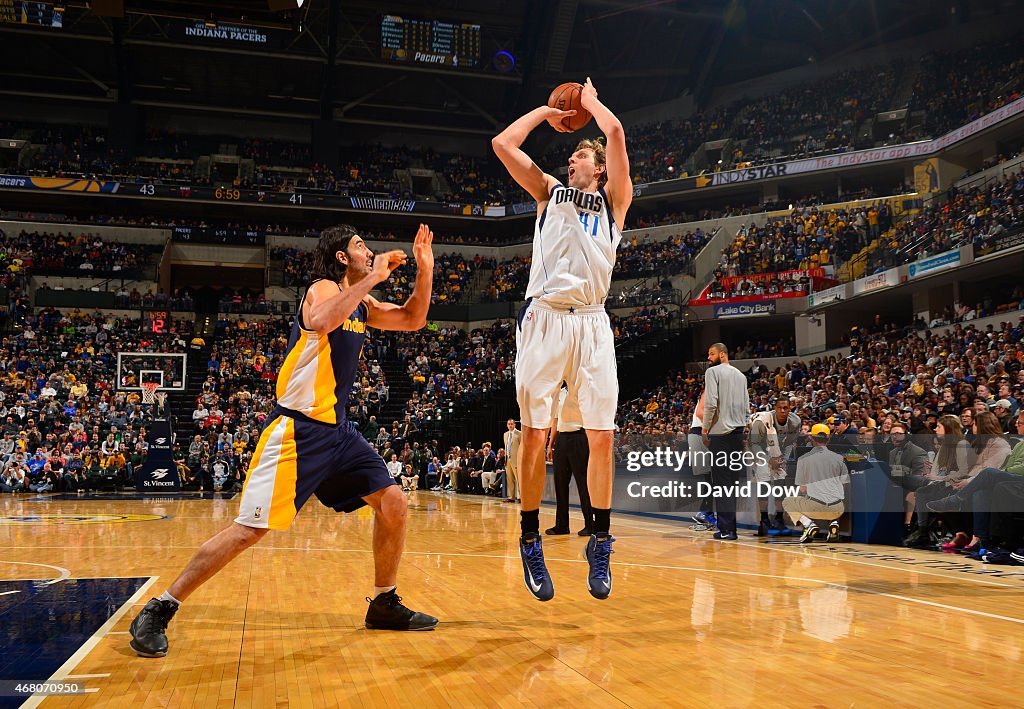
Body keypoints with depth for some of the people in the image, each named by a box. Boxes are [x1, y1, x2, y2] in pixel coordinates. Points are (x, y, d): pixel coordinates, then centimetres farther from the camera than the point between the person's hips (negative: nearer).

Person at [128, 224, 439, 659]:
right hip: (298, 429, -9)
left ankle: (384, 604, 19)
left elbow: (413, 320, 20)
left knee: (394, 504, 4)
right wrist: (373, 278, -27)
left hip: (337, 430, 9)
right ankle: (158, 611, 0)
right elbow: (319, 321, -32)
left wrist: (424, 269, 7)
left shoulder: (361, 304, 16)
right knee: (249, 529, -12)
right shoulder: (324, 288, -8)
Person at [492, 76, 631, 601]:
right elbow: (502, 143, 12)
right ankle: (531, 542, 7)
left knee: (601, 437, -3)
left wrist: (590, 100, 20)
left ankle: (600, 543, 10)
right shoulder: (549, 191, 21)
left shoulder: (613, 199, 16)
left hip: (591, 322, 0)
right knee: (535, 435, -4)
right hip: (543, 318, 0)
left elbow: (616, 132, 2)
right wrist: (546, 111, 23)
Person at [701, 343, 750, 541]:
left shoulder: (713, 371, -4)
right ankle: (734, 524, 14)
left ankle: (727, 529, -7)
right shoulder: (740, 375, 17)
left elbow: (711, 403, -14)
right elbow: (747, 407, 15)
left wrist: (705, 428, -5)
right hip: (738, 431, 7)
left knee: (721, 480, -5)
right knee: (734, 479, 11)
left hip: (720, 431, -7)